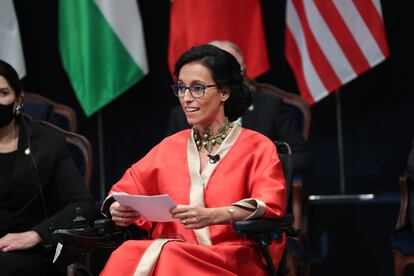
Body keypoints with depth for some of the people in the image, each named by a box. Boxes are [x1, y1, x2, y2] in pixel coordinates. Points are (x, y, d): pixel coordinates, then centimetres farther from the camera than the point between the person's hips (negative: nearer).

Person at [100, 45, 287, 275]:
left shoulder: (257, 148, 8)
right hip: (171, 252, 4)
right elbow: (127, 189, 17)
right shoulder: (169, 147, 22)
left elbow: (271, 205, -8)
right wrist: (117, 208, -9)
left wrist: (211, 216, -25)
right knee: (130, 255, -31)